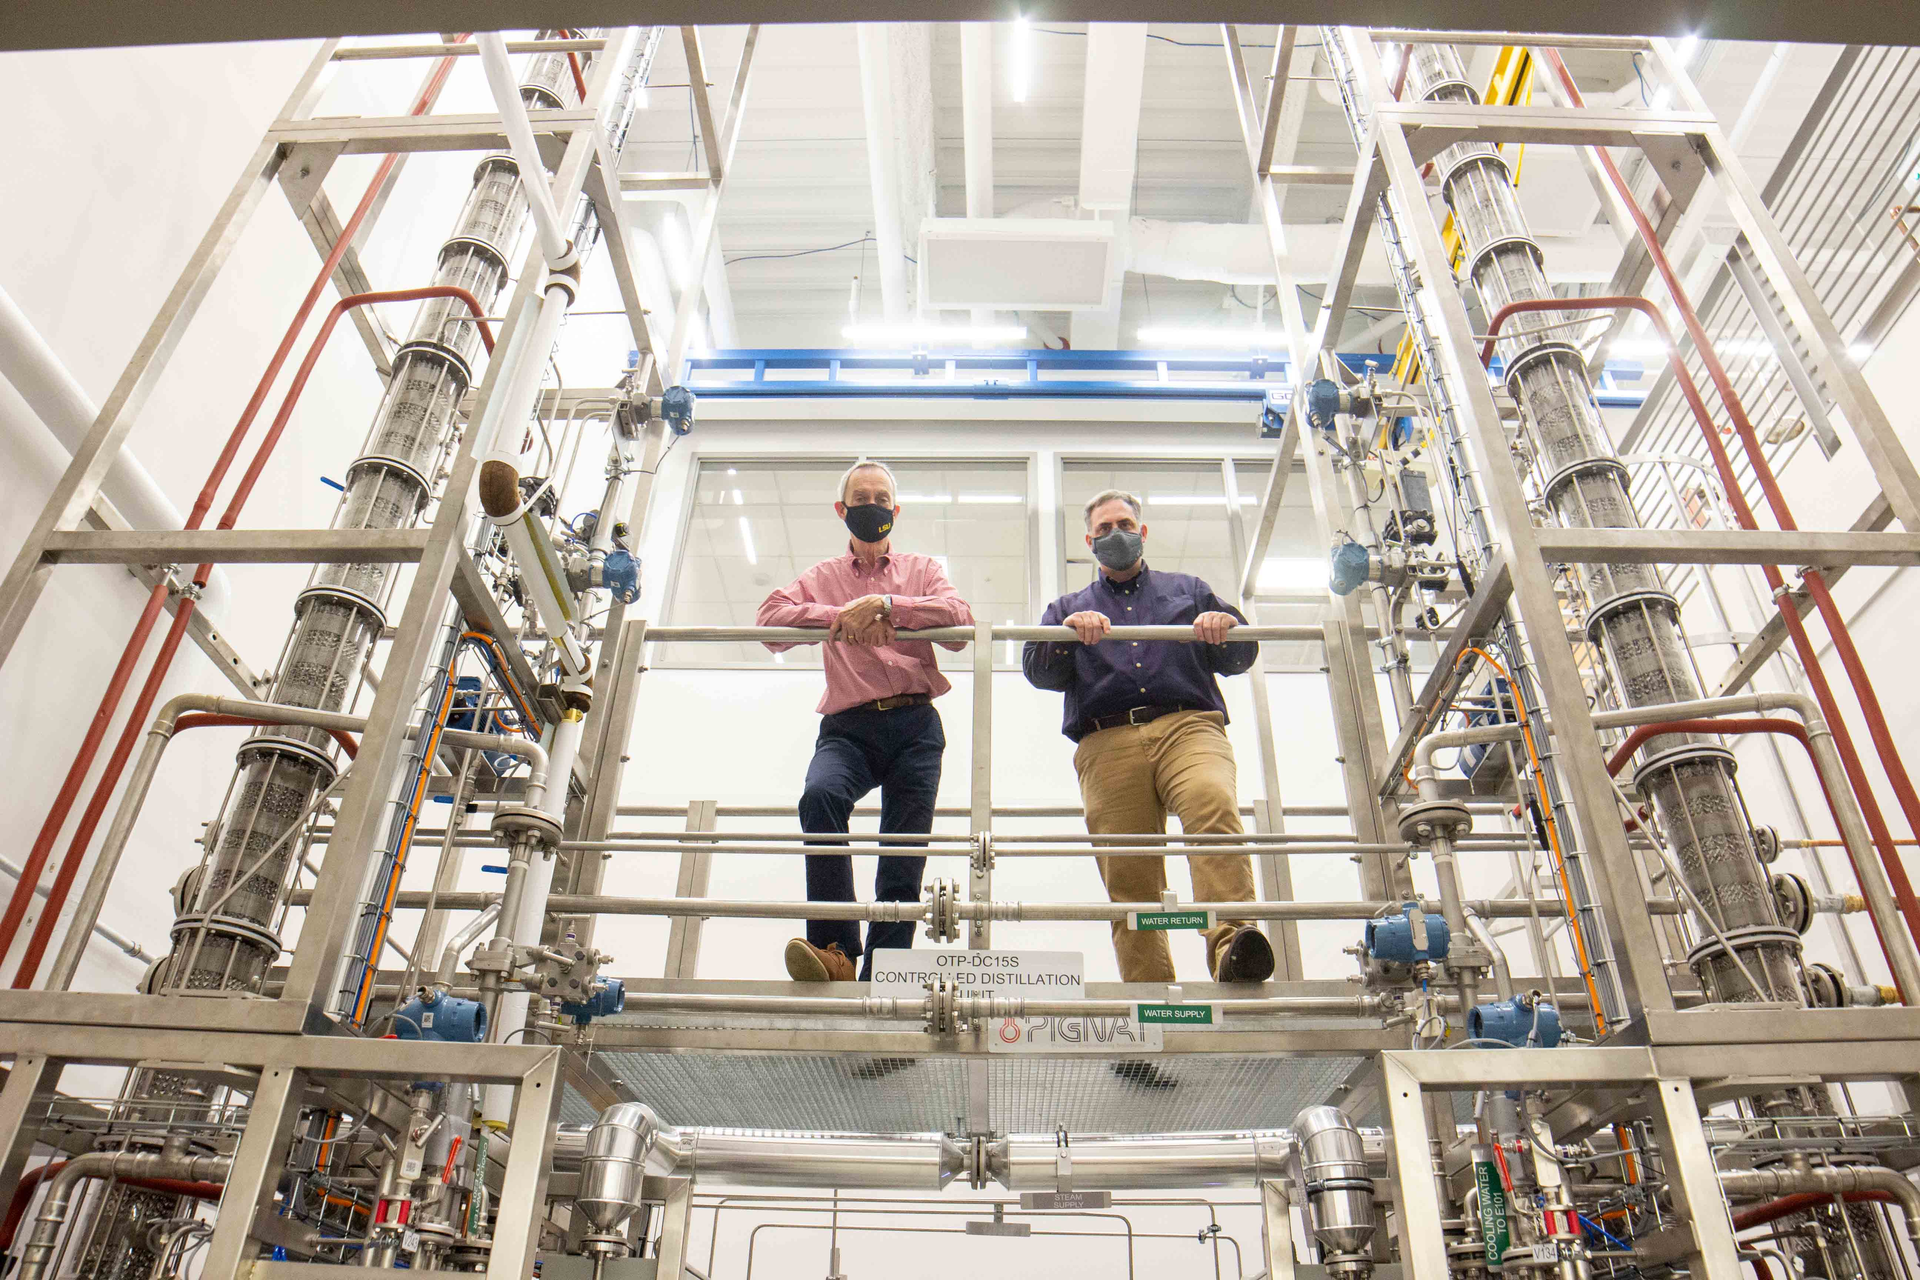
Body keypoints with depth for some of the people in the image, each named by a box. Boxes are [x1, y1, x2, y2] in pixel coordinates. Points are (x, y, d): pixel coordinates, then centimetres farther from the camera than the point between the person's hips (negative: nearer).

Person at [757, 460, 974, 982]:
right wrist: (843, 618, -9)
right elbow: (770, 617, 4)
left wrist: (884, 603, -10)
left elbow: (959, 621, 1)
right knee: (821, 794, -33)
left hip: (915, 726, 1)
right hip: (849, 727, 0)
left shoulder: (923, 569, 21)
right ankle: (834, 949, -31)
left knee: (903, 864, -9)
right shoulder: (822, 576, 22)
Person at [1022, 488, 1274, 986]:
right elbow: (1038, 671, 14)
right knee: (1128, 877, -12)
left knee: (1214, 805, -34)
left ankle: (1230, 942, -45)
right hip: (1107, 743, 1)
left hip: (1188, 725, -1)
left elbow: (1241, 656, 21)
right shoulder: (1069, 607, 32)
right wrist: (1068, 632, -5)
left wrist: (1225, 629, -3)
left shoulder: (1187, 589, 31)